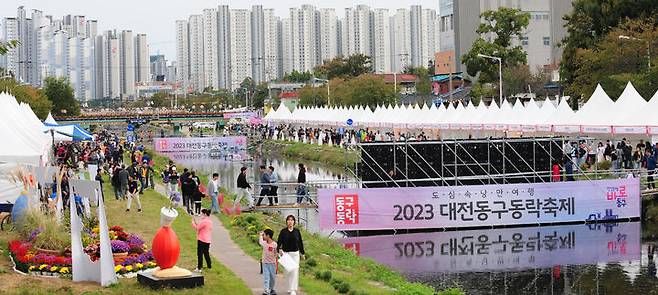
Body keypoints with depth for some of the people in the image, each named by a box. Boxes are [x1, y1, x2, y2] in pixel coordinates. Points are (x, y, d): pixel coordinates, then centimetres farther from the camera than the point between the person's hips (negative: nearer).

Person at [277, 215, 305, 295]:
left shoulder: (297, 231, 2)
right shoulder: (283, 231, -1)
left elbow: (300, 242, 9)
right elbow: (279, 241, -7)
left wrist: (302, 253, 11)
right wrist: (279, 249, -26)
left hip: (295, 253, 0)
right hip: (285, 253, 0)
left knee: (295, 271, -7)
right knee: (288, 271, 7)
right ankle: (290, 288, 21)